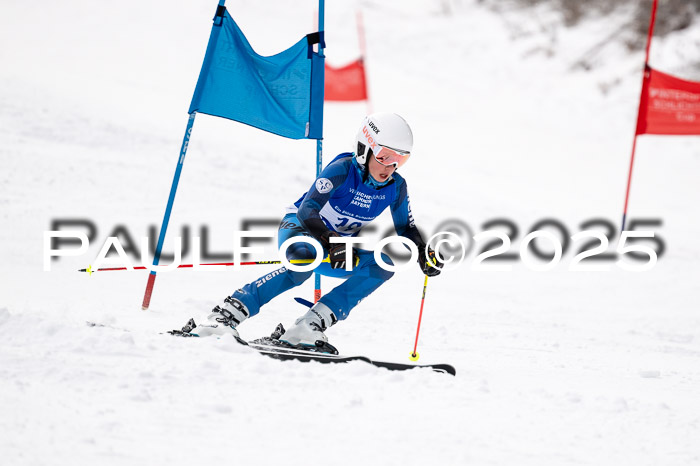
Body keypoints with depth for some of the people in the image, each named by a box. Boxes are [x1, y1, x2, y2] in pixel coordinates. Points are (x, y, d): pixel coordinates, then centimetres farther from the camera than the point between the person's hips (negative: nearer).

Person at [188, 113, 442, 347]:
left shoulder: (395, 187, -8)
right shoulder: (342, 170, -24)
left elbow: (406, 228, 6)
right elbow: (307, 211, -34)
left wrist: (423, 253, -14)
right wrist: (331, 244, -49)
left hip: (342, 244, 6)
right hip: (299, 226, -6)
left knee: (383, 265, -22)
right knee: (303, 261, -40)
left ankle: (310, 327, -28)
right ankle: (226, 316, -38)